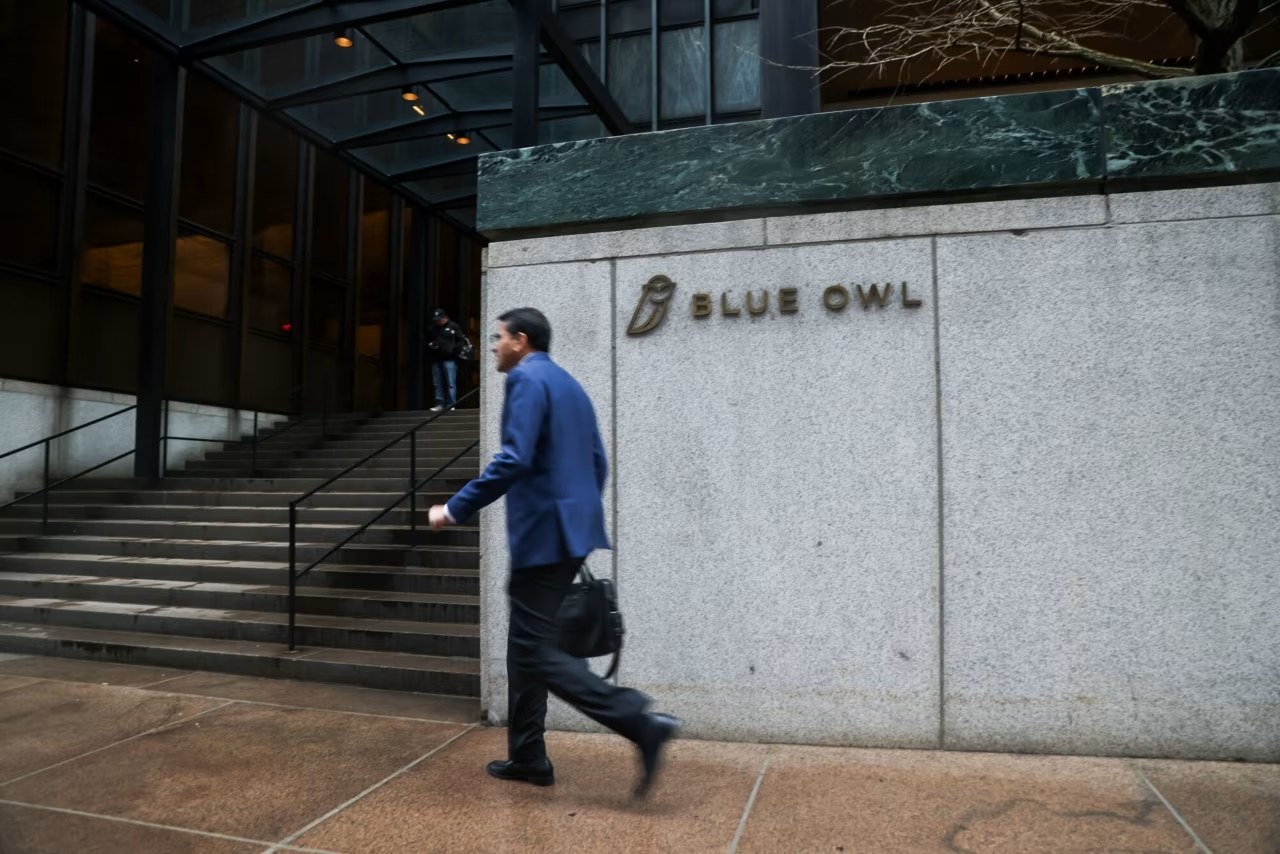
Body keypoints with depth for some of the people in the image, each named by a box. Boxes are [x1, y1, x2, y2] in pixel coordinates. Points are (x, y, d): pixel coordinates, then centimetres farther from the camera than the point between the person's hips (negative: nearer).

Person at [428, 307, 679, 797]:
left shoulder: (527, 379, -10)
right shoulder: (570, 385, 17)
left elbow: (513, 460, -22)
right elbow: (598, 463, 17)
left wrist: (455, 509, -15)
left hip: (544, 532, -10)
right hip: (567, 528, 10)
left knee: (537, 652, -4)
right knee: (525, 645, 17)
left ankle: (639, 721, -10)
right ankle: (527, 757, 25)